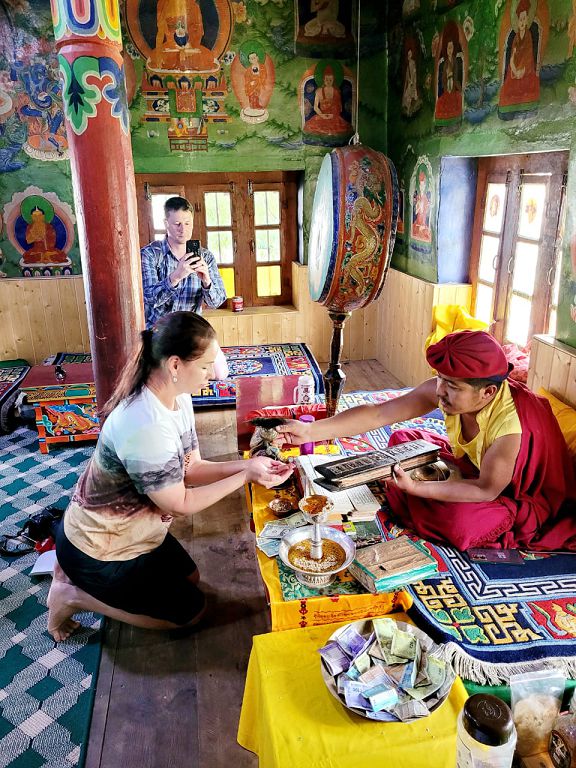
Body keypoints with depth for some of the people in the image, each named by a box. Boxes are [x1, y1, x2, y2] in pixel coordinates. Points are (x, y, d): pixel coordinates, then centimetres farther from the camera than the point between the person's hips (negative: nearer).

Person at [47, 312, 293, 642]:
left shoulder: (178, 397, -8)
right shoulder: (147, 427, -37)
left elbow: (191, 469, -3)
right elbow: (179, 504, -24)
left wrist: (248, 464, -15)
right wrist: (245, 476, -23)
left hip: (131, 529, 9)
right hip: (96, 550, -9)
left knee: (190, 579, 23)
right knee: (191, 610, 6)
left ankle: (79, 577, 23)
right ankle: (73, 595, 9)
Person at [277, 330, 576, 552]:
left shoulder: (510, 424, -39)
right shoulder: (442, 391, -23)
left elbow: (487, 489, -28)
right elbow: (378, 414, -24)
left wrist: (415, 488, -36)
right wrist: (311, 431, -31)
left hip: (521, 496, -6)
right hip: (474, 465, 6)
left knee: (458, 524, -32)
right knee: (403, 439, -2)